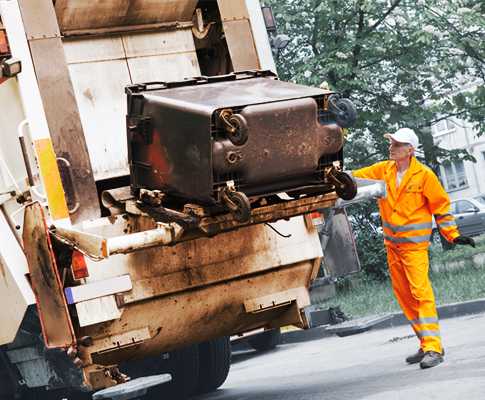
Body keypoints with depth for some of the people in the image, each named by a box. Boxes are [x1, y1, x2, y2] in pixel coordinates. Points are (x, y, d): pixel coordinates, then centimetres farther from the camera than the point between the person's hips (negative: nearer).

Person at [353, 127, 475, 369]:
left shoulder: (424, 175, -8)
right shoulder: (383, 170, 5)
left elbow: (440, 206, -2)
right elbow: (356, 178, 10)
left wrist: (453, 235, -5)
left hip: (414, 243, -6)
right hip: (391, 243, 6)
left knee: (420, 291, -15)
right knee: (403, 295, 9)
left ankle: (433, 347, -15)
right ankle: (426, 343, 18)